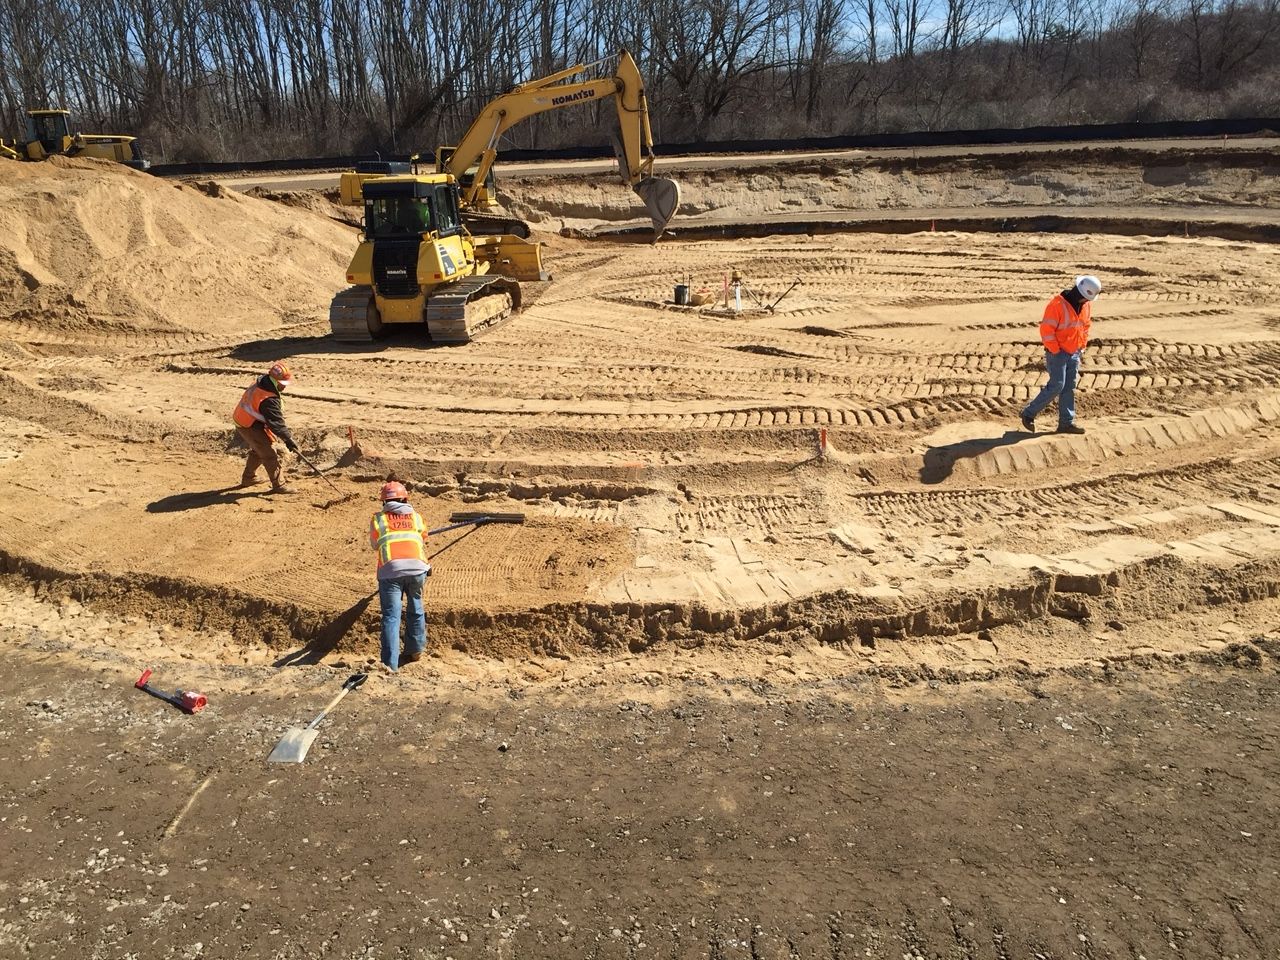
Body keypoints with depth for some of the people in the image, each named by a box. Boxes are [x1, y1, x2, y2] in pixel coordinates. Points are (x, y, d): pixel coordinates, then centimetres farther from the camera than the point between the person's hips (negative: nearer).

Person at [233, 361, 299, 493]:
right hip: (251, 427, -10)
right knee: (270, 455, -5)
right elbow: (276, 423, -29)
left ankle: (248, 478, 42)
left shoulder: (259, 385, 1)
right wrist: (289, 440, -25)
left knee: (258, 450, 27)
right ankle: (278, 485, -1)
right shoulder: (269, 400, -30)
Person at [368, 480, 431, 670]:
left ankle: (390, 664, -7)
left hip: (391, 569, -1)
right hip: (416, 568, 2)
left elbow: (374, 545, 25)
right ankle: (415, 651, 32)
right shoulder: (415, 516, 18)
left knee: (391, 616, -2)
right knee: (416, 610, 20)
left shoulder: (378, 519, 13)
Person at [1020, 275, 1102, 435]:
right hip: (1057, 353, -7)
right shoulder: (1058, 304, -19)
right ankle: (1029, 413, 0)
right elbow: (1046, 329, -20)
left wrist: (1082, 346, 12)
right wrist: (1055, 351, -17)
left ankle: (1066, 422, 12)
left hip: (1074, 354, 7)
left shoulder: (1086, 305, 6)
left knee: (1069, 388, 7)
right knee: (1056, 386, -11)